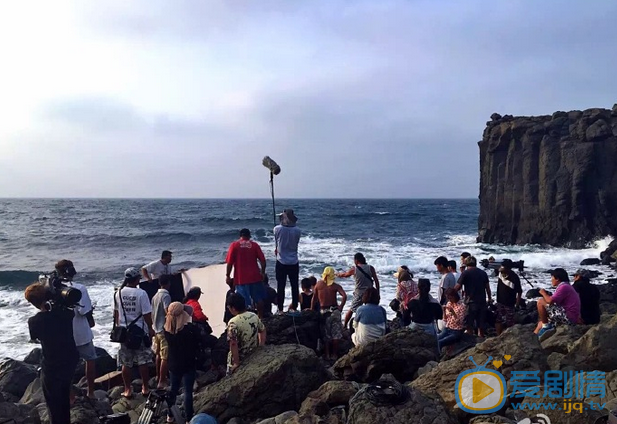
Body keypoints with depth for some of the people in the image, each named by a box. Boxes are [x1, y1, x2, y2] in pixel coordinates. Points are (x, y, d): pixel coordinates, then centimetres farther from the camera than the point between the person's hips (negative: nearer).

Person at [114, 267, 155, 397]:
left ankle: (128, 390, 18)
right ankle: (145, 388, 17)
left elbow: (115, 312, 9)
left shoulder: (118, 293, -2)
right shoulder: (141, 293, -17)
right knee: (143, 362, 9)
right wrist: (150, 328, -1)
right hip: (140, 332, -3)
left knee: (126, 364, 11)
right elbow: (147, 314, -15)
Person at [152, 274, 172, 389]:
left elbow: (152, 314, 15)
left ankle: (159, 379, 27)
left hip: (156, 329, 9)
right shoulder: (166, 296, -16)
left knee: (159, 355, 17)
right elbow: (167, 312, -27)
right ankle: (162, 382, -3)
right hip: (165, 330, -9)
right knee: (165, 357, -4)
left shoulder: (155, 296, 10)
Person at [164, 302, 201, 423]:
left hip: (173, 364, 4)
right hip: (189, 364, -4)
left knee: (173, 388, 21)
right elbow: (199, 345, -11)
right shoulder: (191, 328, -22)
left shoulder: (166, 328, -11)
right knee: (188, 391, 6)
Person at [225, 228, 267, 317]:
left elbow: (229, 262, -6)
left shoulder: (234, 245, 0)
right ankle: (260, 317, 22)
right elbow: (263, 260, -1)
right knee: (258, 299, 15)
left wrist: (228, 276, 2)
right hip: (255, 277, 1)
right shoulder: (254, 245, 3)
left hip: (241, 278, -1)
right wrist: (263, 273, 10)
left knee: (244, 302, 2)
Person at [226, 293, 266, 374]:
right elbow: (263, 331, 11)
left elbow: (233, 344, -28)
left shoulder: (233, 323, -24)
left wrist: (236, 363, -21)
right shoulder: (254, 316, -4)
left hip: (239, 359, -6)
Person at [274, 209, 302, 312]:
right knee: (294, 286, 10)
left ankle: (280, 309, 9)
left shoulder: (277, 229, -11)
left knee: (281, 287, 5)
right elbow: (296, 244, 7)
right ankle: (294, 308, 16)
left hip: (281, 262, -2)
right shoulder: (297, 231, -5)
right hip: (294, 263, 2)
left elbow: (276, 243, 4)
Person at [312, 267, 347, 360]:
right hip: (334, 310, -1)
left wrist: (312, 310, 14)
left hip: (323, 311, 1)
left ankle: (327, 355, 12)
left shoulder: (318, 284, 2)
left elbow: (314, 298, 5)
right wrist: (340, 307, -7)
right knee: (336, 334, 9)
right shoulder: (336, 286, -3)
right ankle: (334, 354, 12)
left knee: (325, 335, 10)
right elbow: (344, 296, -17)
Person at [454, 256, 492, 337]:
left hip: (471, 302, -5)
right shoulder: (483, 273, 7)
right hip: (482, 301, 5)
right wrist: (490, 298, 27)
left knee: (470, 325, 3)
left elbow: (457, 287, -11)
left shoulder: (465, 273, -8)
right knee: (481, 324, 15)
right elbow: (487, 287, 13)